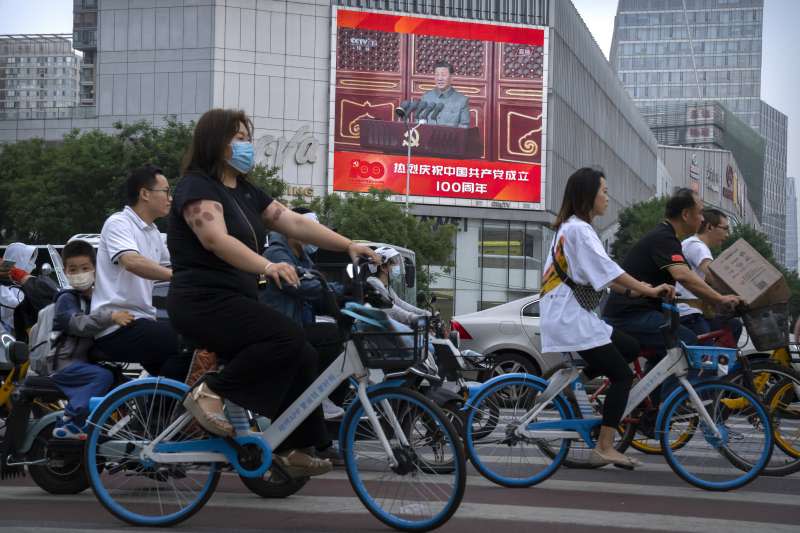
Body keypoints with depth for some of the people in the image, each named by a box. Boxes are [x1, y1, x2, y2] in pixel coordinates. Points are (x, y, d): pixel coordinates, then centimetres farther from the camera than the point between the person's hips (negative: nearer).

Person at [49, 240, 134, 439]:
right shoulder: (66, 299, -6)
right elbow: (79, 324, -25)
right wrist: (111, 317, -35)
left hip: (86, 360, 8)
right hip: (64, 363, -8)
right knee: (103, 376, -25)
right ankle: (69, 422, -26)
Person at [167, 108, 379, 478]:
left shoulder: (246, 193, 17)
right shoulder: (197, 186, -10)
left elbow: (295, 223, 11)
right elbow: (216, 239, -26)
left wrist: (349, 246, 1)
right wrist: (268, 267, -38)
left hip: (237, 302, 9)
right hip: (203, 302, -9)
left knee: (302, 358, 0)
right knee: (286, 338, -26)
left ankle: (290, 448, 6)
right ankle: (210, 393, -17)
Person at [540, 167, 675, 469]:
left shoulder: (570, 227, 19)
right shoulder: (579, 229, -13)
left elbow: (599, 274, 18)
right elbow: (608, 270, -20)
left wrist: (634, 290, 8)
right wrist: (648, 290, -18)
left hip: (574, 315, 10)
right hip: (571, 319, -10)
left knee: (630, 348, 12)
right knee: (622, 375, -8)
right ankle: (605, 448, -9)